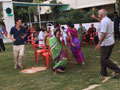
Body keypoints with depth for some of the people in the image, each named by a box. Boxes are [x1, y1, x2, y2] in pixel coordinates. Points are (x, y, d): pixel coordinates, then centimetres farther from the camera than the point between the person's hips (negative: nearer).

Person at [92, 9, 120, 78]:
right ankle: (103, 73, 24)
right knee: (104, 58, 16)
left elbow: (103, 34, -26)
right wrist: (95, 18, 41)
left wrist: (99, 44, -23)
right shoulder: (108, 19, 12)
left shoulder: (104, 22, -20)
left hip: (106, 43, -10)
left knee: (104, 59, -4)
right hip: (111, 42, 10)